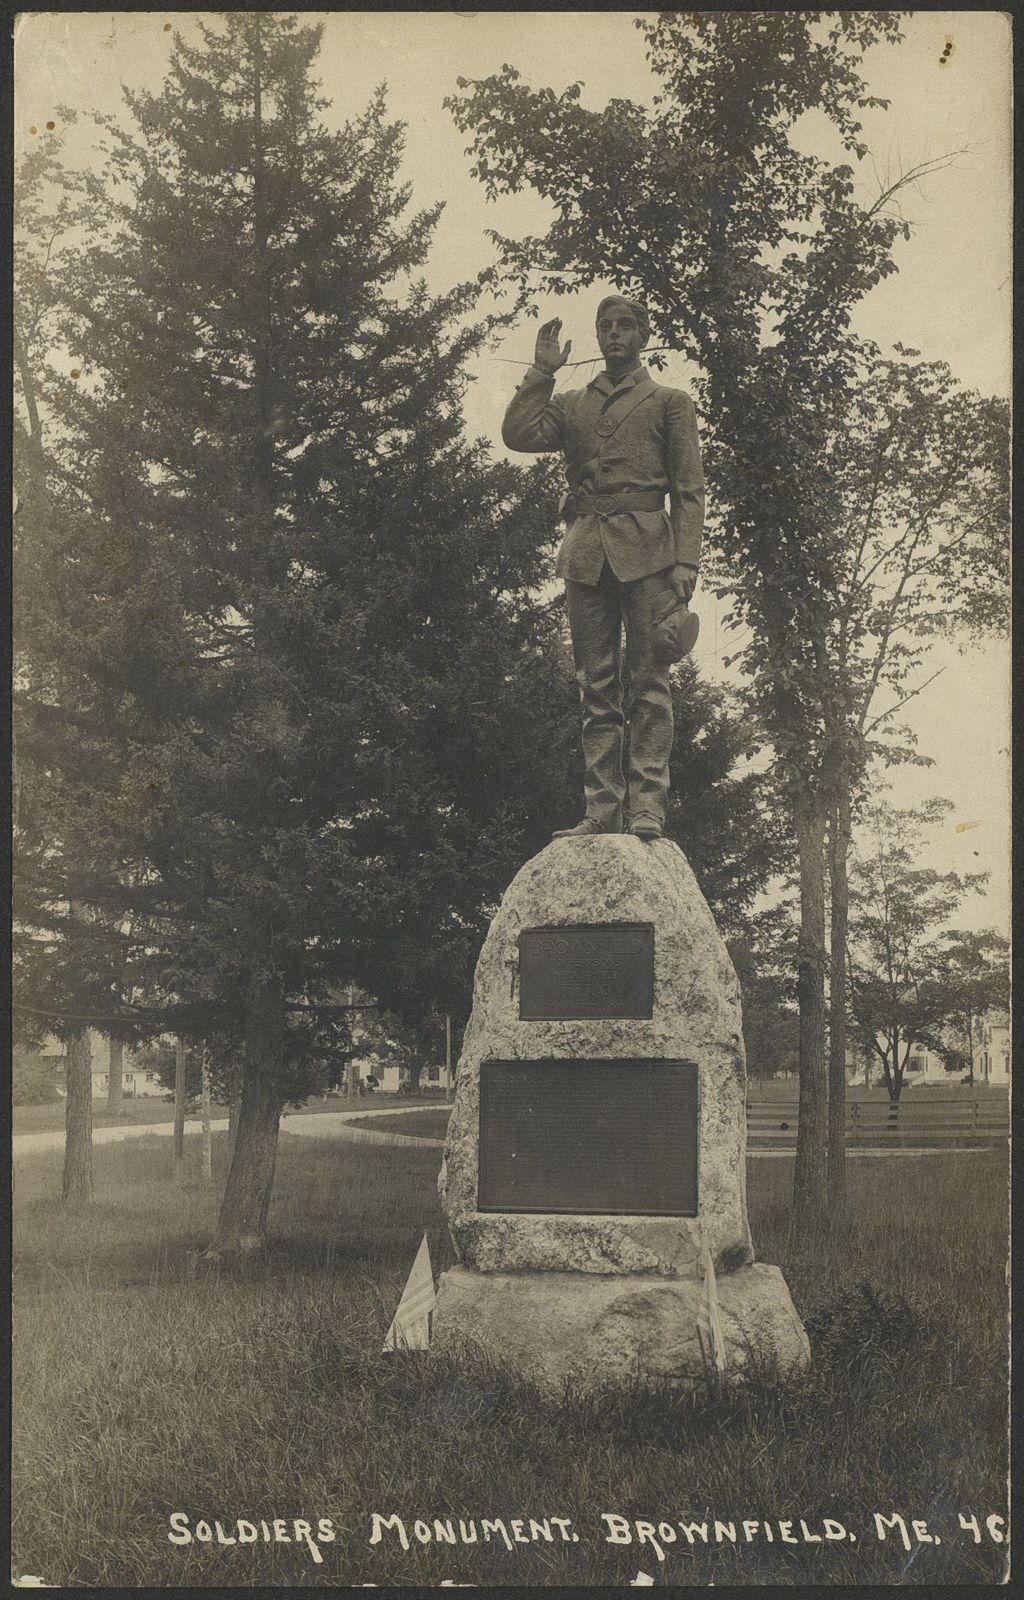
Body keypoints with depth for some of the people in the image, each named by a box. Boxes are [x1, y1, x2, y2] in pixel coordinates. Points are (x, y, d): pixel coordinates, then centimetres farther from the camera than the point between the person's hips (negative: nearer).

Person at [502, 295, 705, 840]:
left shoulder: (670, 402, 15)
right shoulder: (571, 404, 23)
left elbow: (689, 492, 7)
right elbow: (517, 434, 5)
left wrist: (685, 564, -5)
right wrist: (542, 371, 7)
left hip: (646, 549, -3)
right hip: (585, 554, 3)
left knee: (648, 681, -8)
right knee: (596, 688, -1)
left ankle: (648, 805, -12)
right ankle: (602, 809, -4)